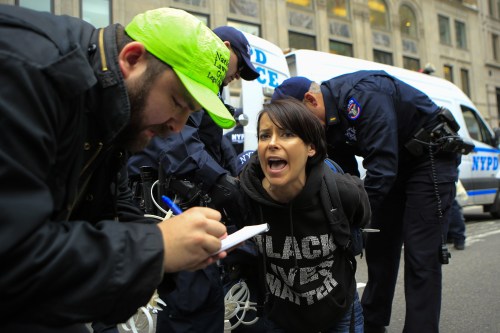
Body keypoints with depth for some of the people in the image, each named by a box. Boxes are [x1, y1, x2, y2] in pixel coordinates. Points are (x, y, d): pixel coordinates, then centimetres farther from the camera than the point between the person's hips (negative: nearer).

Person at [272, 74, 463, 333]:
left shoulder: (363, 96, -30)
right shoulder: (328, 121, -3)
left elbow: (382, 167, -33)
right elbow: (346, 175, 2)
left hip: (431, 157, -8)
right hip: (397, 164, 8)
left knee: (420, 257, -12)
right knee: (378, 246, 10)